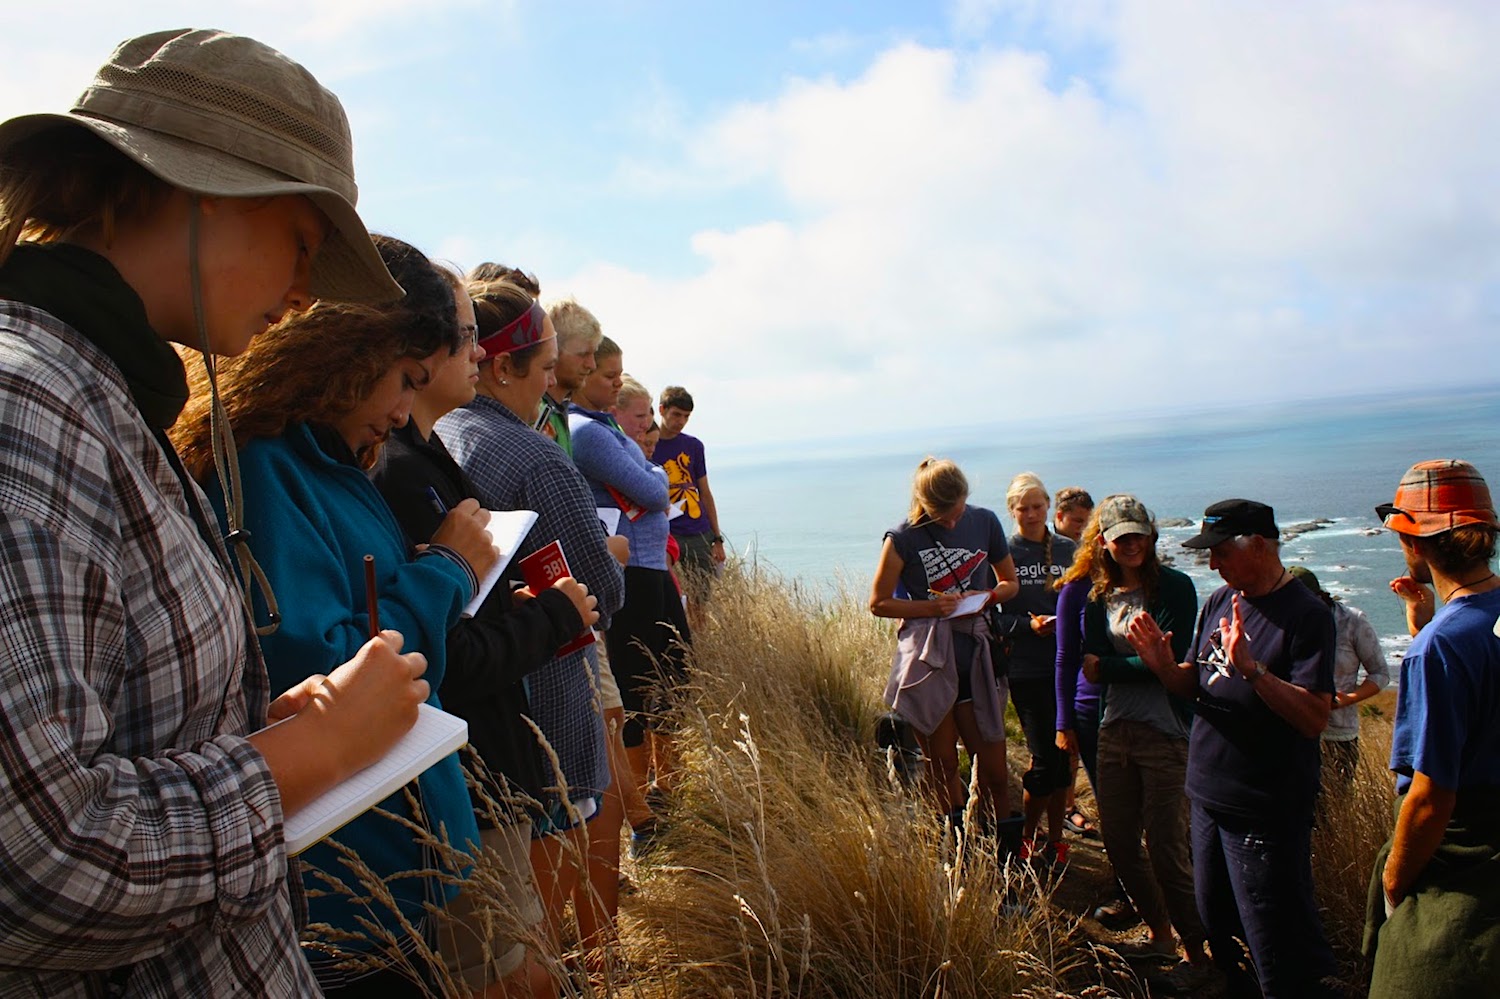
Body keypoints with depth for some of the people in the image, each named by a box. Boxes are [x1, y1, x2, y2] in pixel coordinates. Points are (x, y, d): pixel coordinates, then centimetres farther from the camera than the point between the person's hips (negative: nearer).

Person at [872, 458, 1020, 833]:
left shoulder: (985, 522, 3)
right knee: (943, 767, 9)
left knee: (994, 769, 6)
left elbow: (1010, 582, 15)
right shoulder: (904, 538, -7)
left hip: (976, 657, 3)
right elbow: (878, 603, -1)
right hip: (928, 661, -3)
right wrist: (931, 607, -14)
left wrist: (988, 597, -7)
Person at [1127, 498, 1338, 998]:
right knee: (1217, 929, 23)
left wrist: (1251, 668, -33)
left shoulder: (1306, 615, -15)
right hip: (1208, 797, 8)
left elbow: (1314, 718, -22)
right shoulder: (1218, 601, 7)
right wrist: (1164, 664, -9)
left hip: (1266, 813, -7)